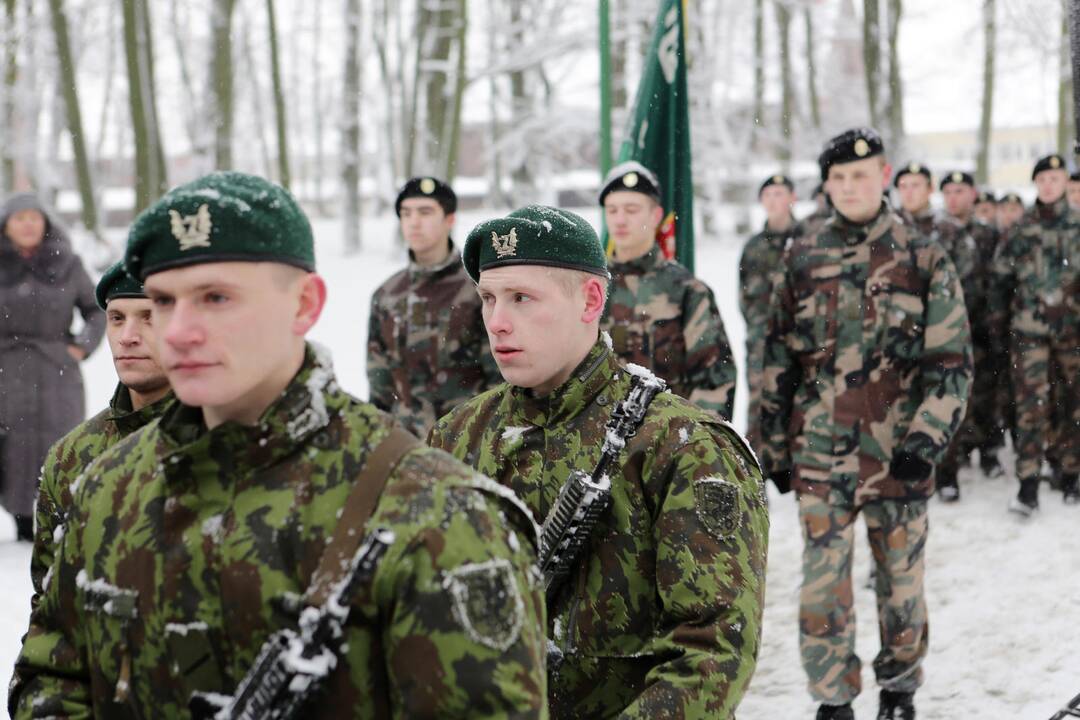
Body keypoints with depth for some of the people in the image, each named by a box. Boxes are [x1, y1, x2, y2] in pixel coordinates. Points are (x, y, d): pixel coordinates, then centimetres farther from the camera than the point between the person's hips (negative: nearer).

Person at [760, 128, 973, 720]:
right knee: (821, 582, -1)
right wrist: (774, 446, 10)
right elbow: (778, 360, 11)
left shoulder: (923, 259, -1)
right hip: (819, 454, 1)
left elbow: (952, 360, -2)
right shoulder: (802, 260, 5)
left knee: (900, 579, 10)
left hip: (897, 454, -1)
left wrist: (928, 437, -12)